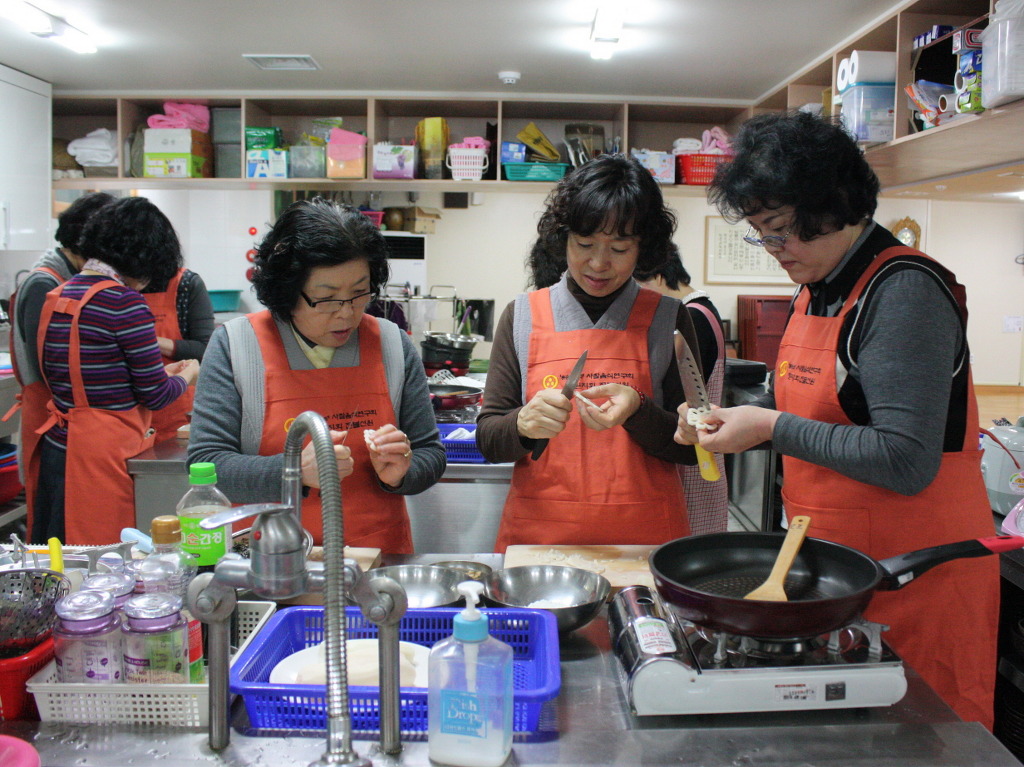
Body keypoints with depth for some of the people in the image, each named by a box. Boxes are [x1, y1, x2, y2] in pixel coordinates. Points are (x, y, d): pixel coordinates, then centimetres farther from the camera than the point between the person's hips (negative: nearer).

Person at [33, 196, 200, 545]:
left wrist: (162, 371, 24)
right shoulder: (123, 301, -16)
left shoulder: (57, 297, 9)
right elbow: (156, 396, -10)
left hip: (56, 447, 8)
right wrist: (187, 376, 10)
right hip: (102, 455, -8)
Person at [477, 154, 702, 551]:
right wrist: (523, 424, -15)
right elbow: (488, 439, 5)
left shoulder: (666, 319, 3)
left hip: (644, 537, 0)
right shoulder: (522, 316, 4)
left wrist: (637, 412, -14)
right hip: (538, 534, 1)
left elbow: (691, 448, 3)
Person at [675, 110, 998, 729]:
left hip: (914, 576, -8)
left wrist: (773, 428, -20)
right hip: (831, 564, 8)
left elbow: (906, 462, -25)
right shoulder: (816, 289, 8)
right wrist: (729, 422, 2)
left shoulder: (904, 291, -19)